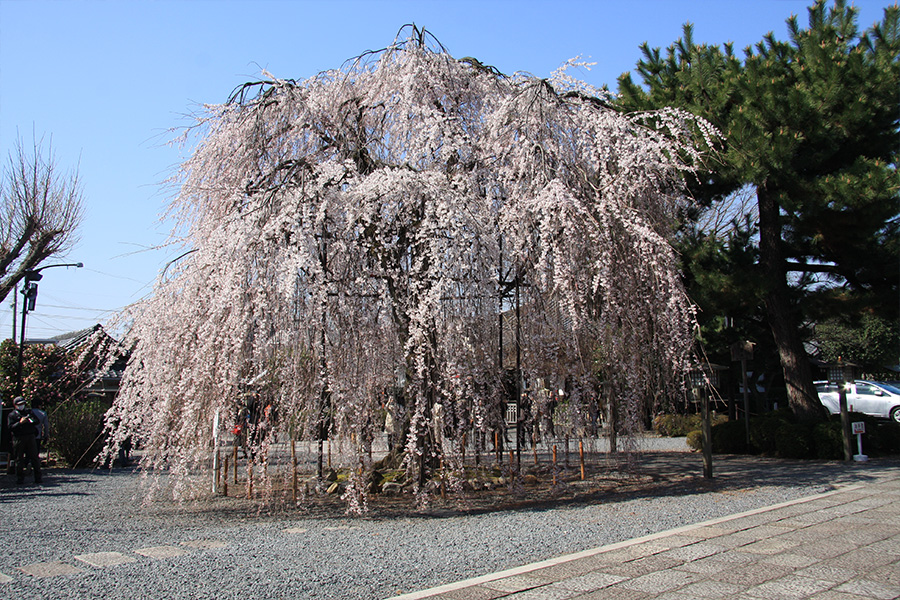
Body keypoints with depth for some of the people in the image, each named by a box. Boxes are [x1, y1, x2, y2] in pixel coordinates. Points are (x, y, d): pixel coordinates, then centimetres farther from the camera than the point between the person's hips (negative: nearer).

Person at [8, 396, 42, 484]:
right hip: (19, 438, -2)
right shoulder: (12, 415, 6)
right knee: (19, 459, 2)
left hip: (30, 437, 2)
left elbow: (38, 422, 14)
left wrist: (31, 420, -6)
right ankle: (20, 478, 9)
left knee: (34, 457, 0)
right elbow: (11, 428, -5)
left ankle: (38, 477, 3)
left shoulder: (29, 412, 15)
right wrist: (20, 422, -18)